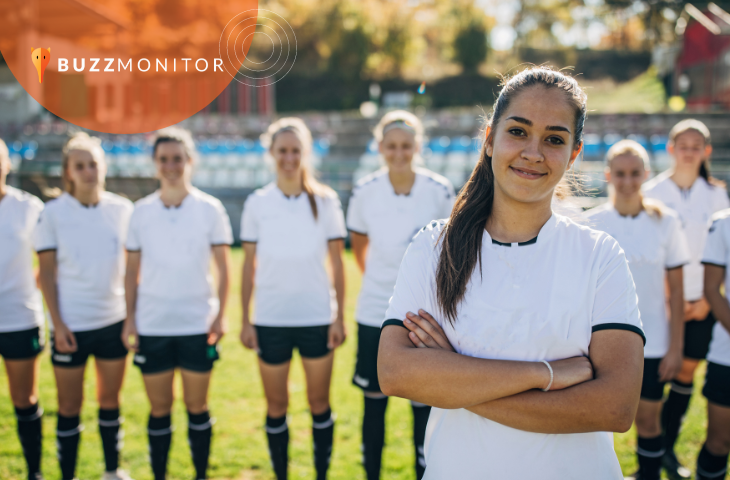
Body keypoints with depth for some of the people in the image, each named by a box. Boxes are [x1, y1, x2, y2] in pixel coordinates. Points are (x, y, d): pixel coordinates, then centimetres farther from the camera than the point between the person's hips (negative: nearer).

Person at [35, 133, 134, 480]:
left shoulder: (122, 209, 1)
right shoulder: (53, 213, -5)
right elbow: (46, 272, -4)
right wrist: (57, 323, -10)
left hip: (114, 320, 2)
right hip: (71, 325, -2)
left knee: (110, 399, 15)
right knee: (69, 406, 6)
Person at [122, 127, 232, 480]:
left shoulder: (209, 209, -2)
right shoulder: (141, 211, 3)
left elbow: (222, 267, 2)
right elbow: (132, 270, 8)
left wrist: (220, 314, -5)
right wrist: (129, 318, 2)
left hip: (198, 324, -1)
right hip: (152, 325, 1)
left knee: (196, 406, 7)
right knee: (159, 408, 8)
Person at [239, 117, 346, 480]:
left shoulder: (325, 201, -1)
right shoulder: (257, 204, 1)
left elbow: (337, 264, 2)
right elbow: (249, 267, 4)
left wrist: (339, 316, -2)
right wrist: (245, 320, 2)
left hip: (317, 317, -1)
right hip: (271, 320, 1)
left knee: (319, 402, 8)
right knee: (276, 406, 9)